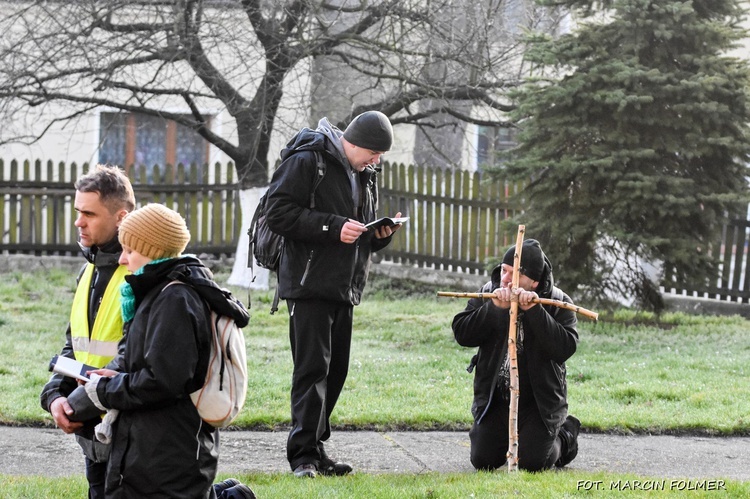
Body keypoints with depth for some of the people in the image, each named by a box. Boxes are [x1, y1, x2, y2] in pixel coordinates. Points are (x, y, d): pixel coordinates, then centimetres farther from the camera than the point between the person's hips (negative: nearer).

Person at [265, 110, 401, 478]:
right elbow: (278, 213, -17)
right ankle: (303, 455, -10)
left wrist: (380, 234, 2)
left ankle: (315, 448, 16)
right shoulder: (306, 161, -8)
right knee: (313, 368, -11)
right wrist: (334, 227, -21)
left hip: (345, 289, 8)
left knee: (335, 370, 9)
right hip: (309, 285, -8)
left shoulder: (364, 175, 18)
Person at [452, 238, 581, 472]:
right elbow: (462, 334, -12)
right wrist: (495, 309, -26)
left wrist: (534, 311, -30)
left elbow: (565, 348, -24)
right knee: (483, 461, -1)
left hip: (539, 402, -3)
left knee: (531, 462, -9)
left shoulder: (558, 302, -9)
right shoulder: (489, 292, -2)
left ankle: (566, 434, 24)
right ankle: (504, 435, 34)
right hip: (495, 398, 3)